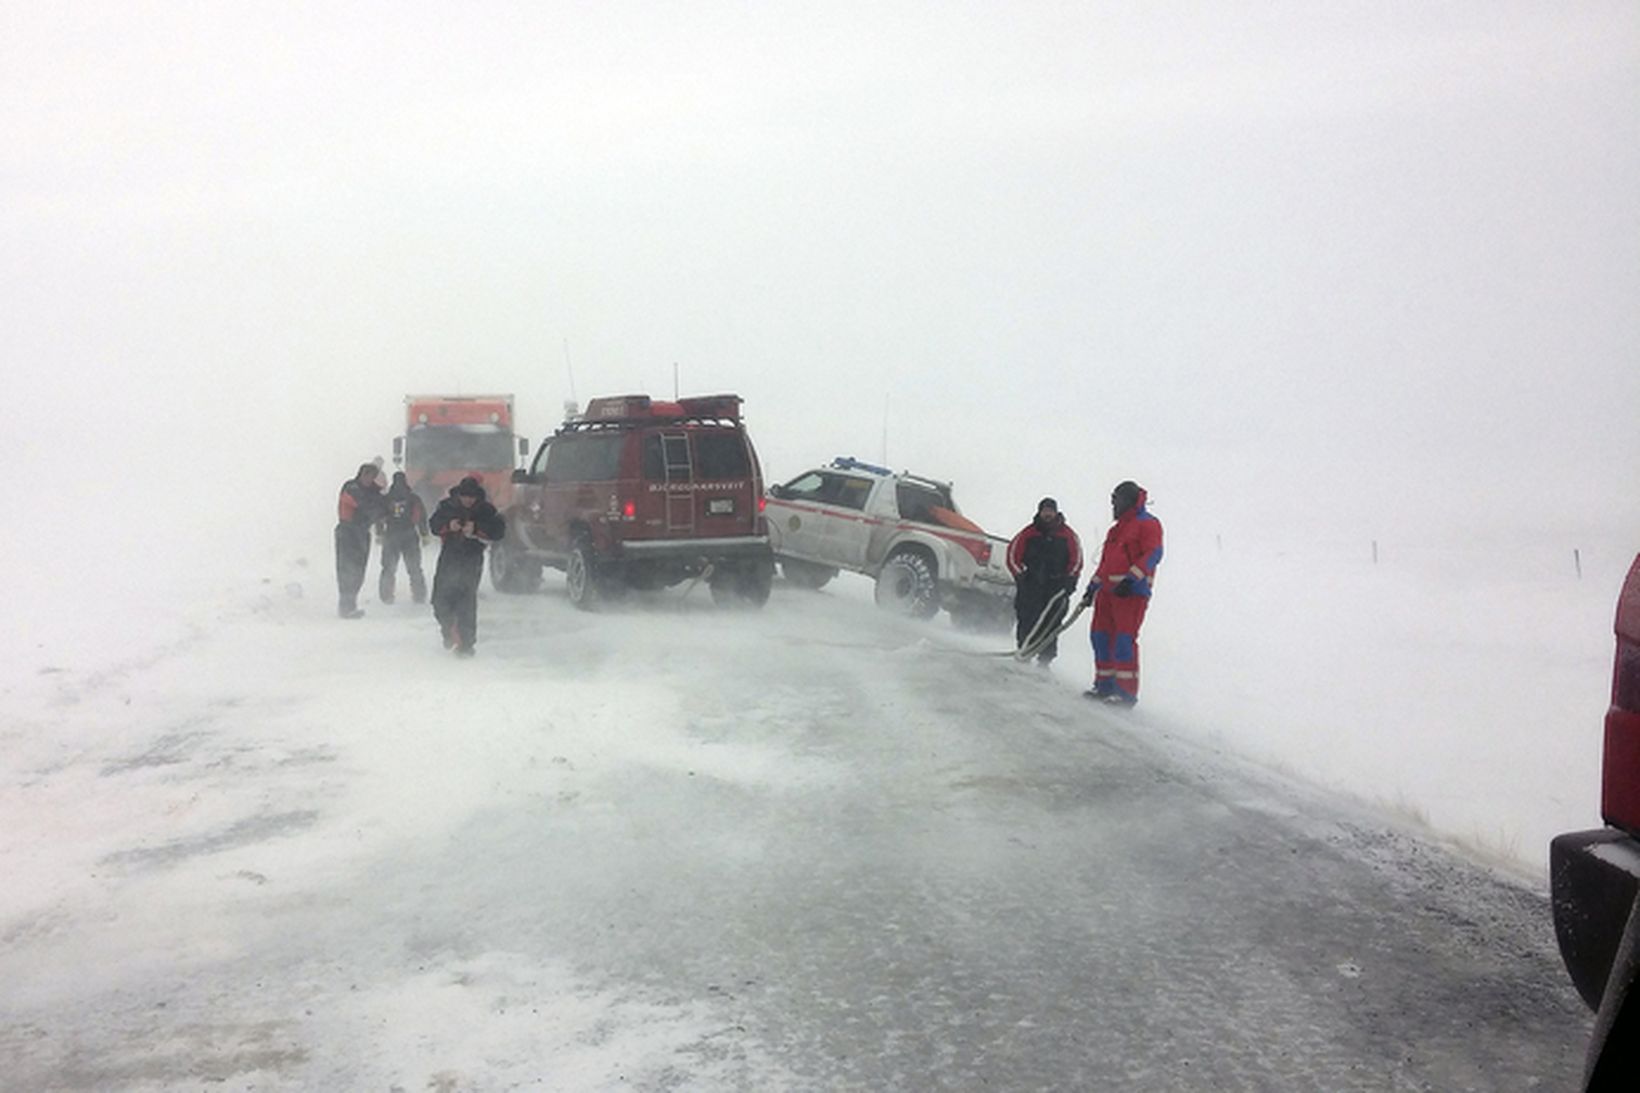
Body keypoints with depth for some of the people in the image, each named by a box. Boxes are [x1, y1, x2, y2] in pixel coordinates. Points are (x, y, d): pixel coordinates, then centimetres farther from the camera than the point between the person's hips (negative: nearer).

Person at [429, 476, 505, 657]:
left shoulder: (485, 509, -2)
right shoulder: (447, 506, 4)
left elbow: (498, 530, -8)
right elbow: (434, 524, 6)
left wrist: (476, 529, -22)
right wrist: (448, 526, -15)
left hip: (472, 561, -3)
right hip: (448, 558, 3)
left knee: (466, 602, -9)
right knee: (440, 600, 1)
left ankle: (465, 643, -2)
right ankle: (450, 631, 29)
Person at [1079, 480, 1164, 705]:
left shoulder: (1147, 524, -2)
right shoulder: (1117, 529, 26)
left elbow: (1153, 554, -16)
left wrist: (1131, 578, -26)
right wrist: (1093, 587, 27)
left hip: (1132, 591, -9)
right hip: (1109, 590, 9)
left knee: (1124, 639, -14)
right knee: (1100, 635, 7)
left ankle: (1127, 691, -13)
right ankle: (1105, 684, 15)